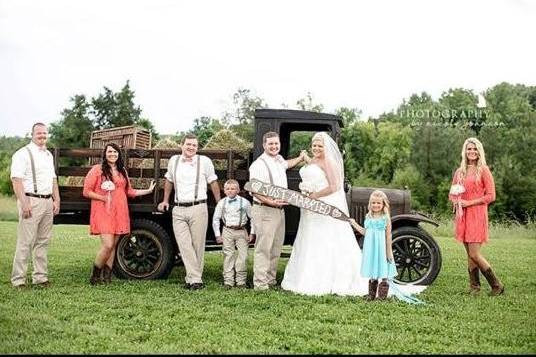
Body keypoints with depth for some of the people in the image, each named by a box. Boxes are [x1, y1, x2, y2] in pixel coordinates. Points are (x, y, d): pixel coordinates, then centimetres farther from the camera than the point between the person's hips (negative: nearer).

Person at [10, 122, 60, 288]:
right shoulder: (23, 154, -6)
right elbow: (16, 180, -14)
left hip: (47, 202, 8)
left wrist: (56, 200, 15)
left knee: (43, 242, 10)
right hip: (31, 201, -8)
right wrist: (24, 203, -21)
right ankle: (18, 279, -2)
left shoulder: (48, 155, 19)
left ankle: (40, 277, 17)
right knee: (25, 242, -7)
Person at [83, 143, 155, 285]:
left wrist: (148, 191, 18)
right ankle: (95, 275, 4)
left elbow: (129, 192, 22)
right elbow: (86, 192, -2)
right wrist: (104, 198, -11)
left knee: (113, 246, 5)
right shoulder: (97, 169, 1)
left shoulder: (122, 171, 18)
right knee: (107, 245, -14)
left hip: (119, 213, 5)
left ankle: (107, 276, 14)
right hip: (103, 213, -5)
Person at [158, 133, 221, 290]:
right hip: (178, 210, 3)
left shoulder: (205, 161, 2)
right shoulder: (173, 161, 10)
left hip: (198, 208, -3)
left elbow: (213, 183, 10)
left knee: (198, 245, 0)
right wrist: (165, 200, 27)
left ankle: (194, 279, 8)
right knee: (184, 245, -5)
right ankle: (195, 279, -4)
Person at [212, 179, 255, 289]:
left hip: (241, 231, 0)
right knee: (228, 256, 0)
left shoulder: (244, 202, 0)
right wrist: (217, 235, 5)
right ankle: (228, 281, 6)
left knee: (242, 256, -3)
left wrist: (252, 233, 2)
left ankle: (241, 281, 7)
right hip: (227, 231, 1)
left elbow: (252, 217, 6)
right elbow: (215, 219, 10)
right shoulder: (221, 203, 4)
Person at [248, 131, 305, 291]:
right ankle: (260, 283, -5)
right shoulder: (258, 165, -13)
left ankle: (271, 280, 23)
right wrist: (270, 201, -29)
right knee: (263, 248, -9)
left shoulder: (279, 159, 14)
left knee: (276, 248, 13)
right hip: (264, 211, -9)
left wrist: (301, 158, 39)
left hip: (279, 210, 9)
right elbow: (254, 190, -19)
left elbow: (286, 164, 41)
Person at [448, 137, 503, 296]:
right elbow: (451, 194, 20)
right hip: (462, 216, 5)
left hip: (477, 215, -5)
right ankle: (474, 286, 17)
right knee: (469, 254, 8)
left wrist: (469, 203, -13)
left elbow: (491, 196, -9)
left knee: (474, 254, -10)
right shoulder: (459, 172, 13)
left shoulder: (483, 170, -3)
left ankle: (497, 286, 5)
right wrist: (456, 200, -2)